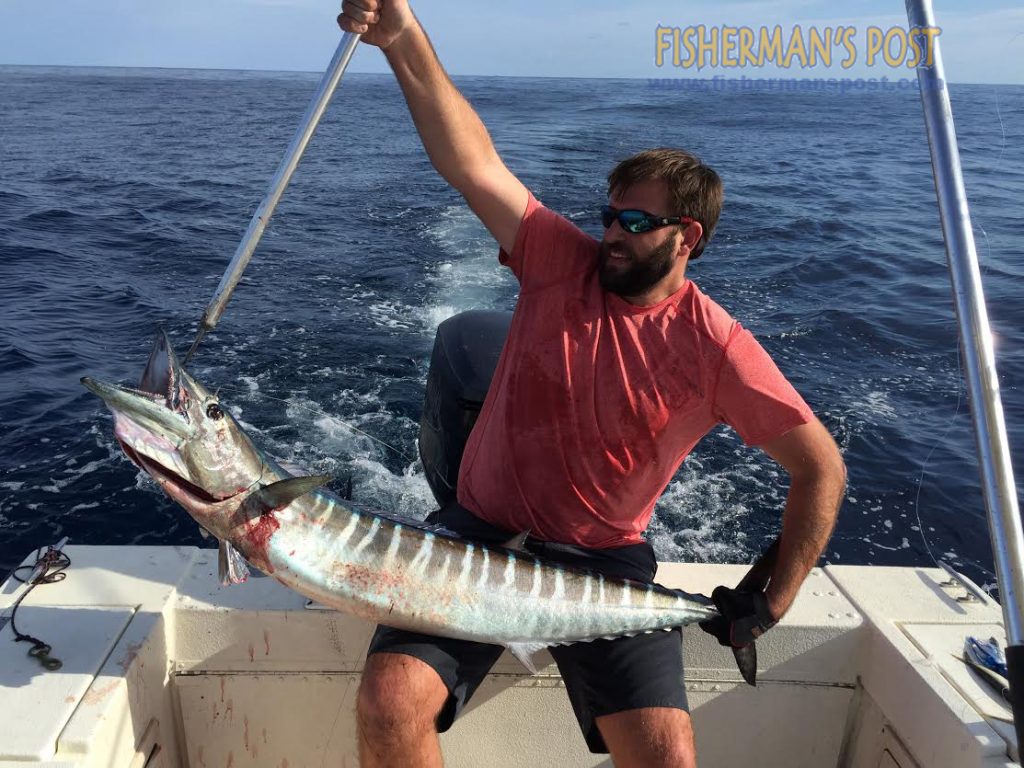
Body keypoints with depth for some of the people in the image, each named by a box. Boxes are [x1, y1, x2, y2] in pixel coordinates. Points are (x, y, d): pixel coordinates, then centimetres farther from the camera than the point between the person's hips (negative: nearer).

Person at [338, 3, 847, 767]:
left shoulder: (716, 349, -10)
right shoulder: (562, 264, -4)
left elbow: (821, 468, -5)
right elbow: (473, 162, -15)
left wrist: (771, 602, -5)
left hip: (605, 561, -1)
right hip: (483, 530, 2)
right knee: (388, 701, -17)